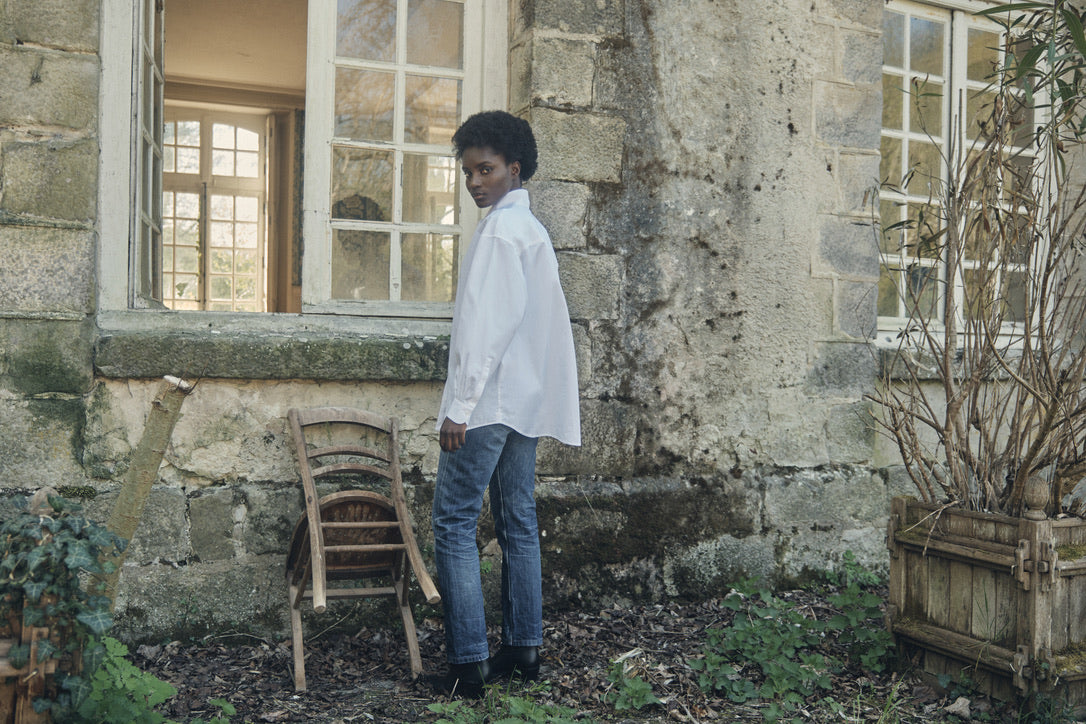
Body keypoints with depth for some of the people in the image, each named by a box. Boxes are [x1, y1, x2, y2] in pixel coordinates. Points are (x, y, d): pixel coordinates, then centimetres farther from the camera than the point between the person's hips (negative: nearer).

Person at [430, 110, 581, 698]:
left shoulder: (500, 228, -10)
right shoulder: (532, 228, 20)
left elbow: (489, 322, -19)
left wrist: (460, 404, -19)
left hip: (491, 400, -10)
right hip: (525, 402, 10)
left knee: (453, 523, -6)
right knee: (518, 523, 10)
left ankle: (469, 663, -5)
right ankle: (523, 648, 16)